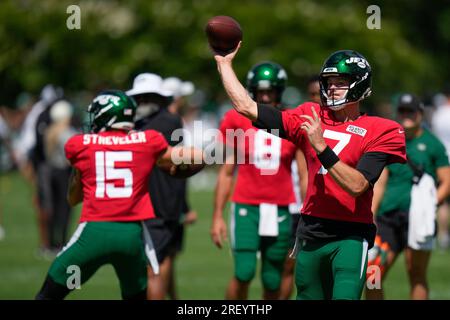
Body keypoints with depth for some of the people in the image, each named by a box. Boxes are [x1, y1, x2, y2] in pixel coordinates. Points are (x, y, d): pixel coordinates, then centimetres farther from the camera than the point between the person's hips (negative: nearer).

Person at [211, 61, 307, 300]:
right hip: (246, 207, -1)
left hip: (280, 210, 1)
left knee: (273, 281, 6)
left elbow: (304, 174, 5)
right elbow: (226, 173, 7)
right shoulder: (237, 121, 1)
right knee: (244, 272, -17)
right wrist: (217, 216, 5)